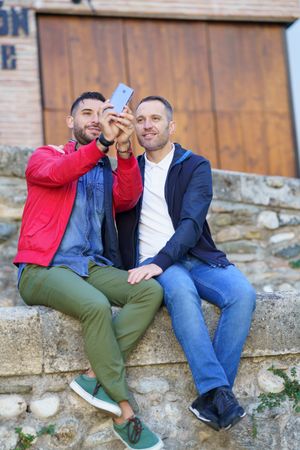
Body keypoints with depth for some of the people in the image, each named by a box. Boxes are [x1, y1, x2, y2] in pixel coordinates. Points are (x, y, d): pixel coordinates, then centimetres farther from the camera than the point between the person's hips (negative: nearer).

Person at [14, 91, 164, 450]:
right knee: (96, 305, -33)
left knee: (151, 291, -21)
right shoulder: (45, 156, 10)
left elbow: (128, 198, -4)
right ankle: (125, 415, -24)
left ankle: (95, 377, -26)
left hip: (93, 268, 5)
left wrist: (123, 148, -21)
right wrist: (102, 143, -31)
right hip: (43, 269, -5)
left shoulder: (108, 173, 21)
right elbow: (56, 174, -17)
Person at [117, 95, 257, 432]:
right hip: (151, 263, -1)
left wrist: (161, 261, -24)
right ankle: (219, 391, -38)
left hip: (196, 256, 1)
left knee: (243, 294, -29)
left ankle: (211, 396, -28)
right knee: (181, 289, -36)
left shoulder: (196, 167, 7)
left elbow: (191, 223, -9)